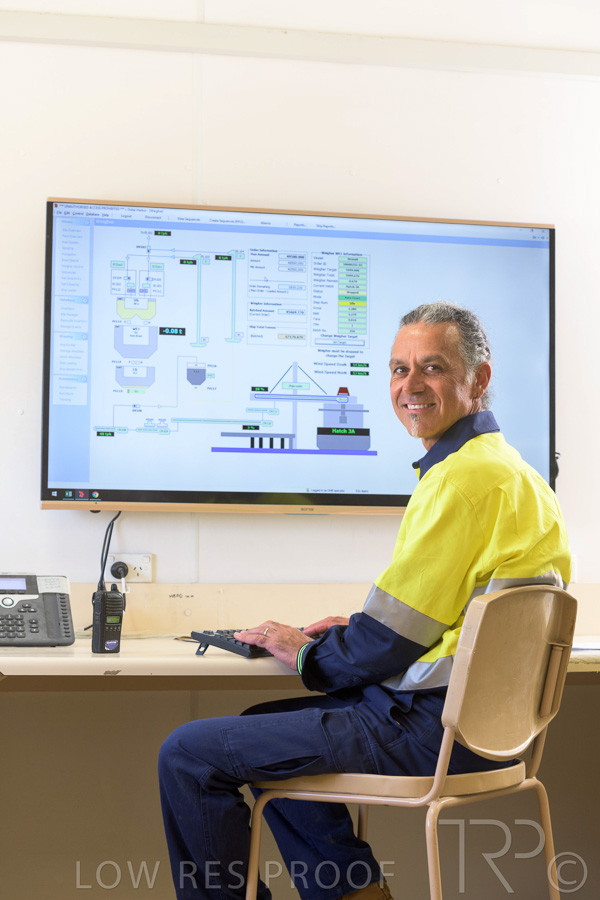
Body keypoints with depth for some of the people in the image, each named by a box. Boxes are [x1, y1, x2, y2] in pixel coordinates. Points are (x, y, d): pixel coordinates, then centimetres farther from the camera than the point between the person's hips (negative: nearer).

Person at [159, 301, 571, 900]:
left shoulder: (467, 478, -19)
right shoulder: (506, 468, 14)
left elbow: (393, 640, -17)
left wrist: (307, 656, 0)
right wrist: (357, 630, 13)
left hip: (431, 727, -11)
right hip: (473, 715, 11)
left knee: (188, 754, -7)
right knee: (259, 724, 28)